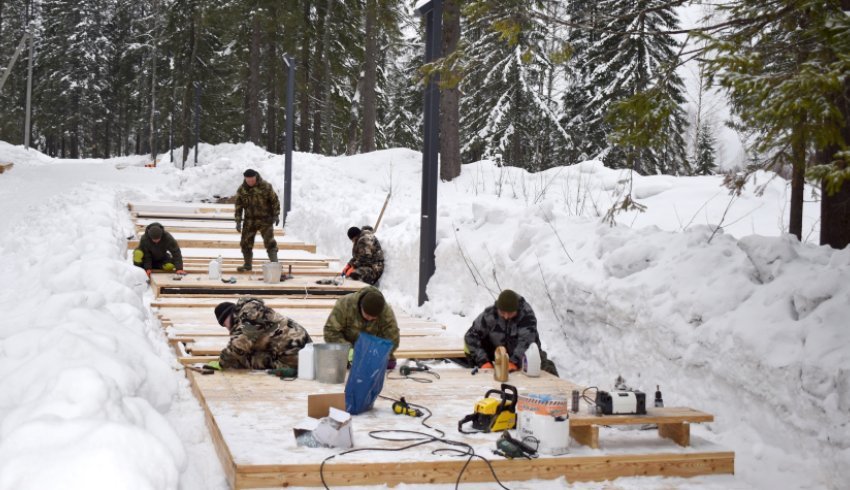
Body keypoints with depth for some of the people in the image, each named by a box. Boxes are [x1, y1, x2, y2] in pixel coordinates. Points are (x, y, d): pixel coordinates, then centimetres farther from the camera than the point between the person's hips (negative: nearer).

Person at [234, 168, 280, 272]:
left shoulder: (265, 186, -11)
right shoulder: (242, 189, -1)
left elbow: (275, 200, -4)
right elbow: (238, 206, 5)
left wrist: (276, 215, -7)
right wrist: (238, 221, 1)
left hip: (265, 219, -4)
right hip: (250, 220, 4)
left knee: (269, 242, -9)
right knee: (246, 243, 8)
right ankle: (247, 264, 22)